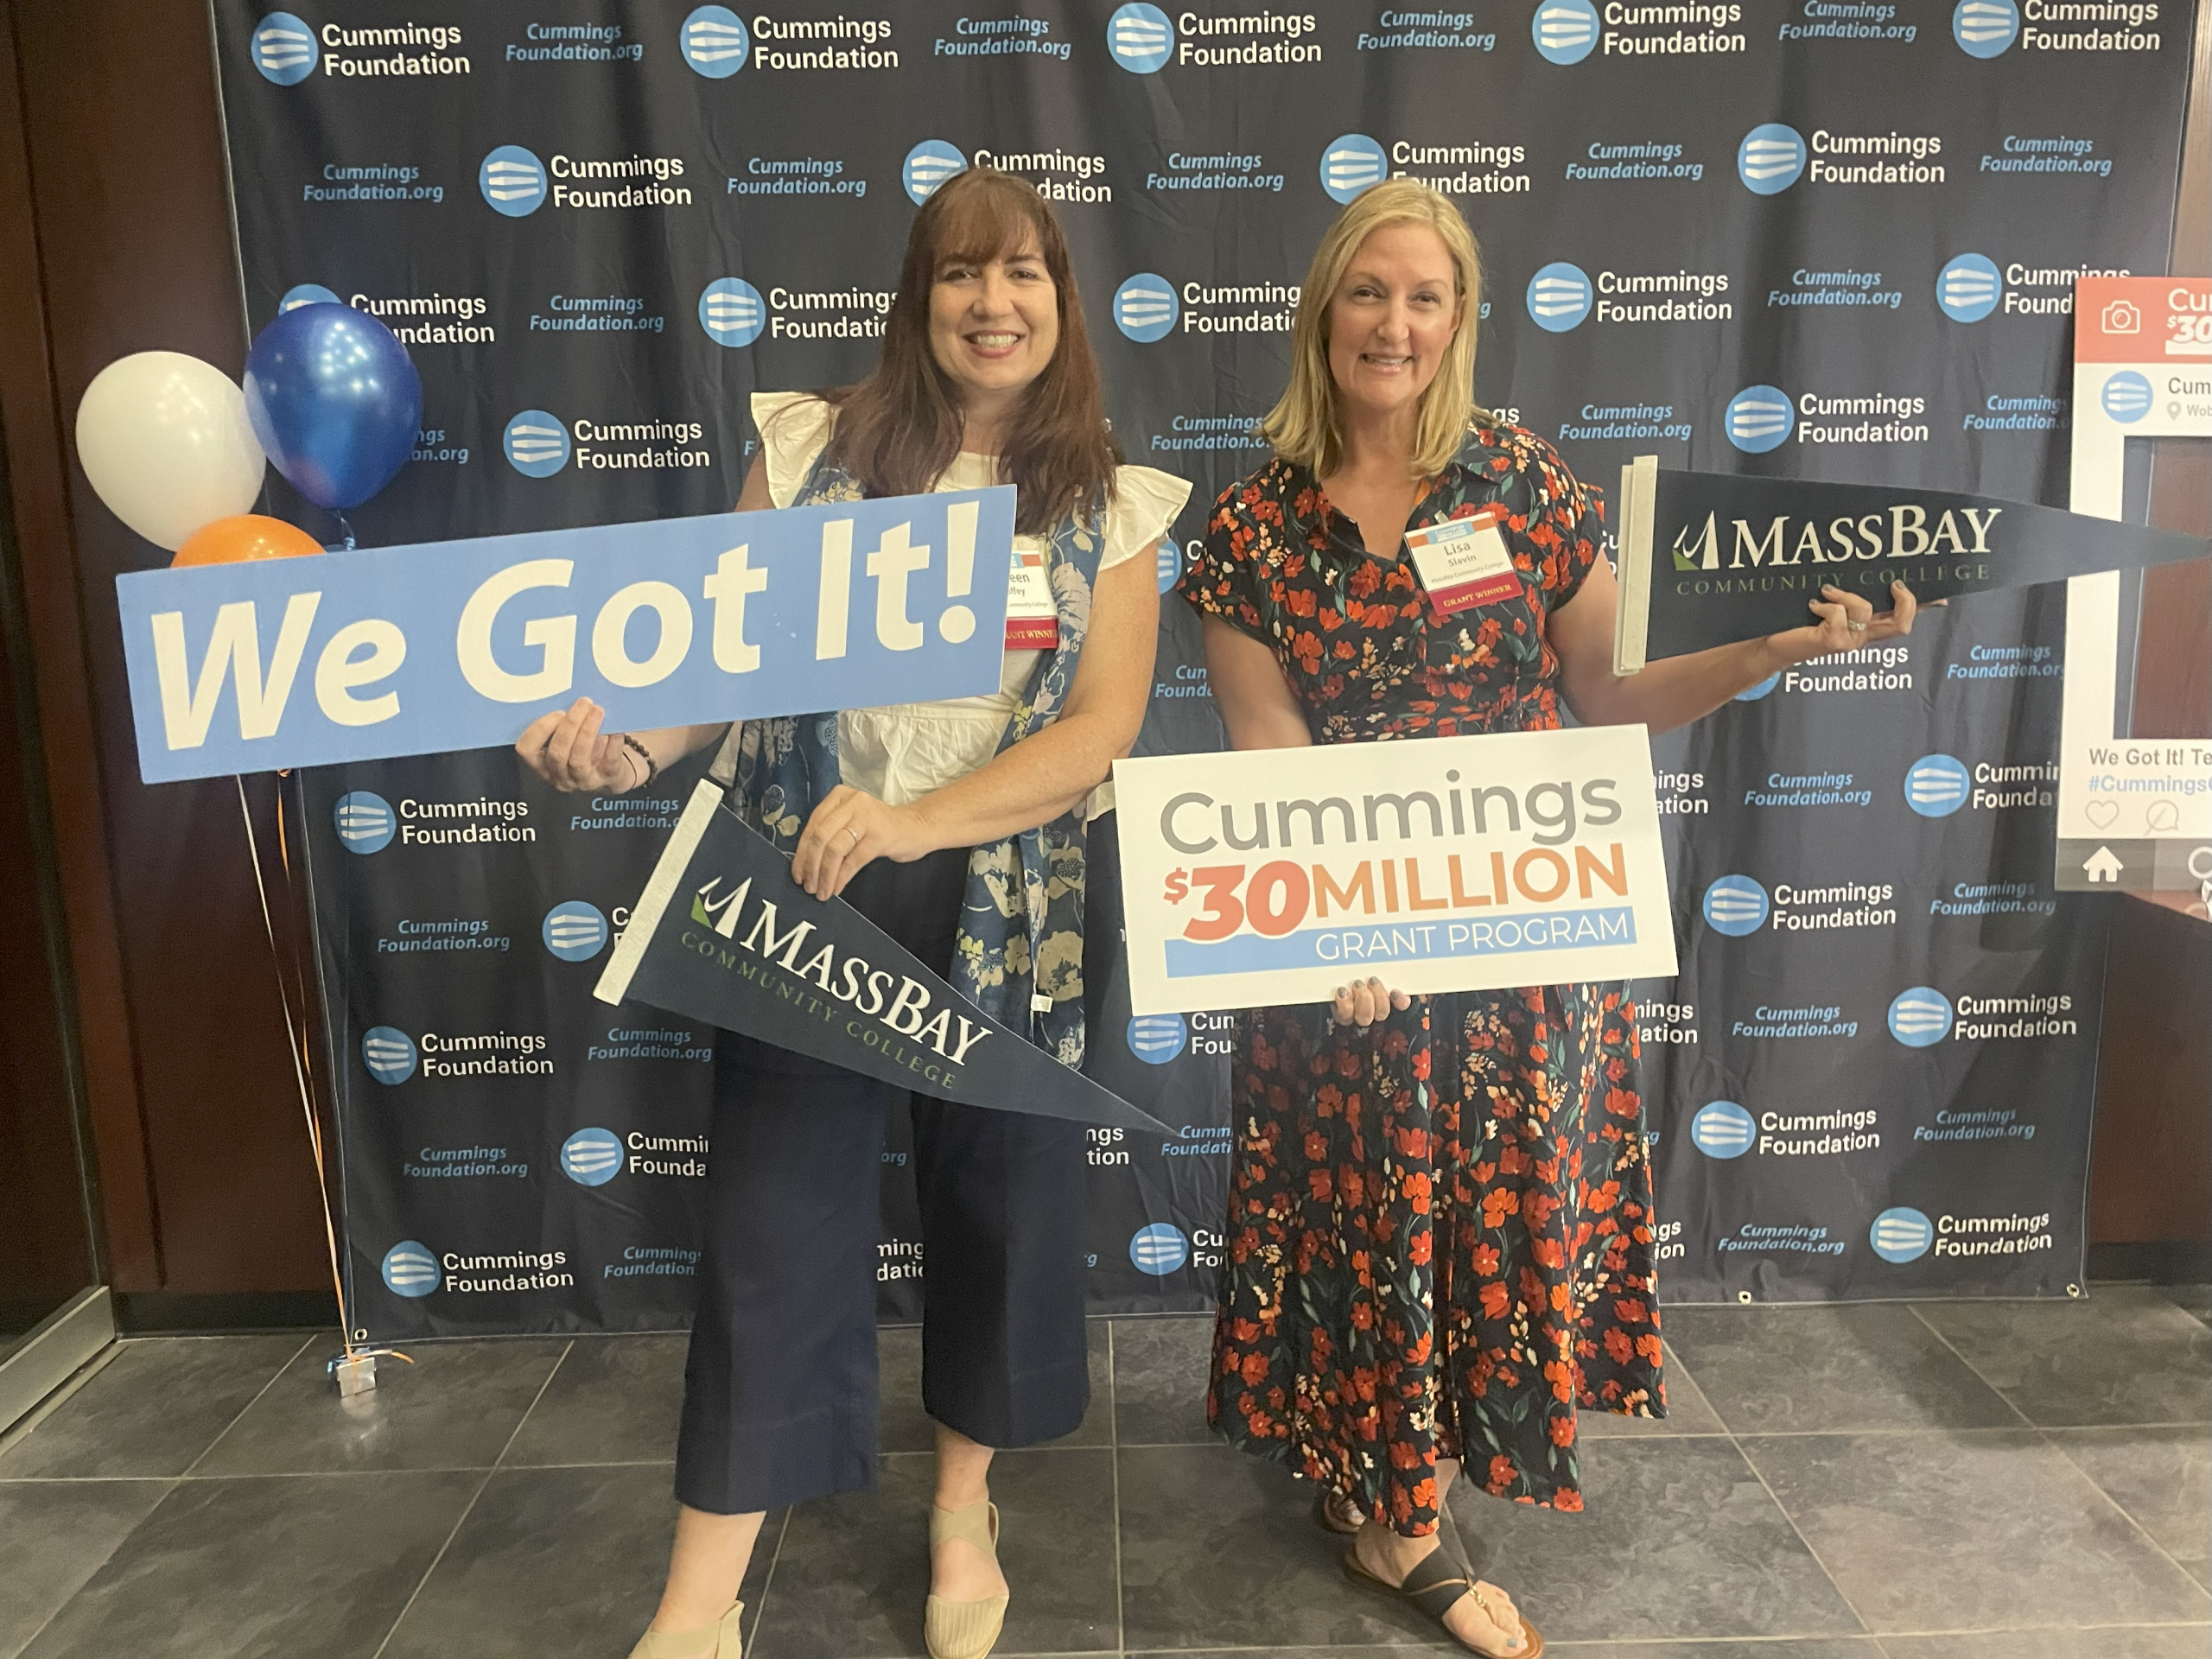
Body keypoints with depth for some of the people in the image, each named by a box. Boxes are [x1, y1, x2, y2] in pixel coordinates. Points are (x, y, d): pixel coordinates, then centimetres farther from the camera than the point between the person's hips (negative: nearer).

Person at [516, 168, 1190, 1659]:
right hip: (801, 884, 0)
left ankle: (963, 1512, 38)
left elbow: (1102, 724, -8)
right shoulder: (811, 446, 3)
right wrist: (632, 737, -21)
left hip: (1009, 904, 1)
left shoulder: (1110, 506, 1)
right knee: (774, 1211, 3)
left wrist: (915, 819, -22)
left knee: (999, 1190, 13)